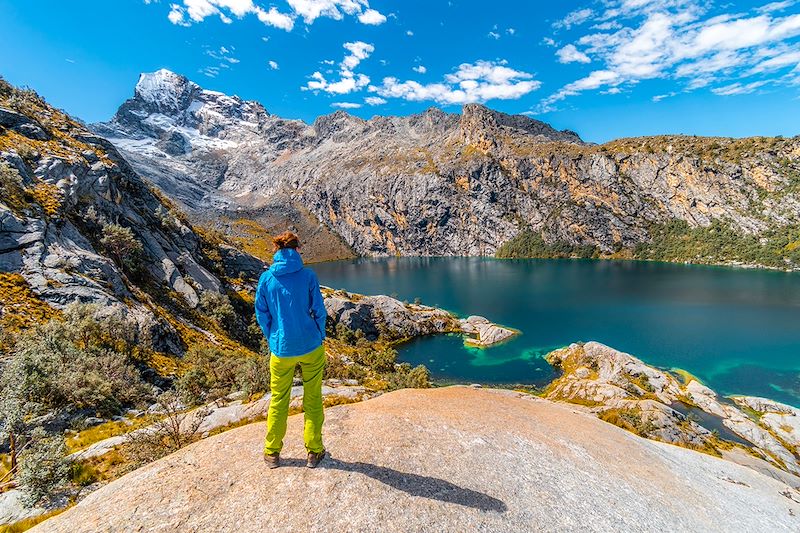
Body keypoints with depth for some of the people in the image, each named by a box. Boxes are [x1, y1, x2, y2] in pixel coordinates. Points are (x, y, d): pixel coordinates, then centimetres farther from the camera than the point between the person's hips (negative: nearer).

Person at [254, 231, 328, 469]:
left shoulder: (266, 278, -3)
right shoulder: (308, 275, -9)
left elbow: (261, 315, 3)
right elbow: (319, 311, -5)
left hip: (281, 349, 2)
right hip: (310, 346, -1)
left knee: (278, 400, 19)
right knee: (313, 399, 13)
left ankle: (272, 453, 32)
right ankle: (314, 452, 25)